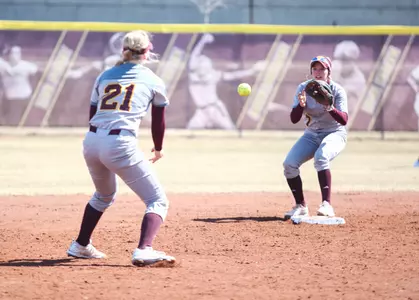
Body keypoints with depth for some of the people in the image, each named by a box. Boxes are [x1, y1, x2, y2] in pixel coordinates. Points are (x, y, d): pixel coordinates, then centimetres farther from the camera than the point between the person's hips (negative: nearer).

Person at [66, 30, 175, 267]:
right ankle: (144, 250, -25)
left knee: (104, 196, 33)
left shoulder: (104, 76, 19)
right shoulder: (154, 81, 9)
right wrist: (159, 149, 34)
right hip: (121, 145, -6)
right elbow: (159, 122, 16)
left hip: (91, 142, 6)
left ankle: (80, 246, 40)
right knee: (158, 201, -1)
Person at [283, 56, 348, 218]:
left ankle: (327, 205, -38)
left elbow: (344, 120, -26)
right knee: (289, 164, -15)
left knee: (321, 157, -35)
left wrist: (330, 108, -44)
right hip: (311, 136, 4)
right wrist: (301, 105, -31)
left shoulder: (337, 90, -14)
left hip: (335, 134, -4)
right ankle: (300, 206, 2)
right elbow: (294, 119, -11)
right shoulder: (303, 88, -5)